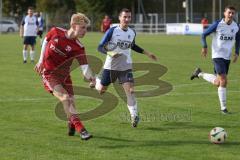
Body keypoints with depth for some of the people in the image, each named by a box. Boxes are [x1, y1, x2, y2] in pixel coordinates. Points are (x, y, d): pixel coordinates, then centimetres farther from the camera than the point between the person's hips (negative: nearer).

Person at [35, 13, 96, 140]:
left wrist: (91, 77, -41)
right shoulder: (55, 32, -13)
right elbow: (45, 41, 8)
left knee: (70, 101, 1)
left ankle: (71, 125, 33)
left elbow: (85, 67, -20)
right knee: (65, 98, -21)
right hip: (49, 73, -3)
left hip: (64, 75, 3)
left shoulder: (78, 48, -13)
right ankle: (80, 128, -28)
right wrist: (41, 60, 10)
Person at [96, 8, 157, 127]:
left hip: (126, 67, 2)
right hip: (111, 66, -2)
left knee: (130, 90, -15)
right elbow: (100, 47, -12)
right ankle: (96, 80, 44)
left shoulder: (132, 33, 3)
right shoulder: (112, 31, -12)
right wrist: (110, 53, -30)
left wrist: (146, 53, 20)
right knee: (101, 90, 10)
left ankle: (134, 116, -11)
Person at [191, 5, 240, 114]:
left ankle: (199, 74, 35)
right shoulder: (218, 24, -9)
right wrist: (204, 46, -16)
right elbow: (204, 34, -1)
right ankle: (223, 108, -2)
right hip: (218, 56, -6)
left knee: (218, 83, 11)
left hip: (227, 57, 6)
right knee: (223, 81, -15)